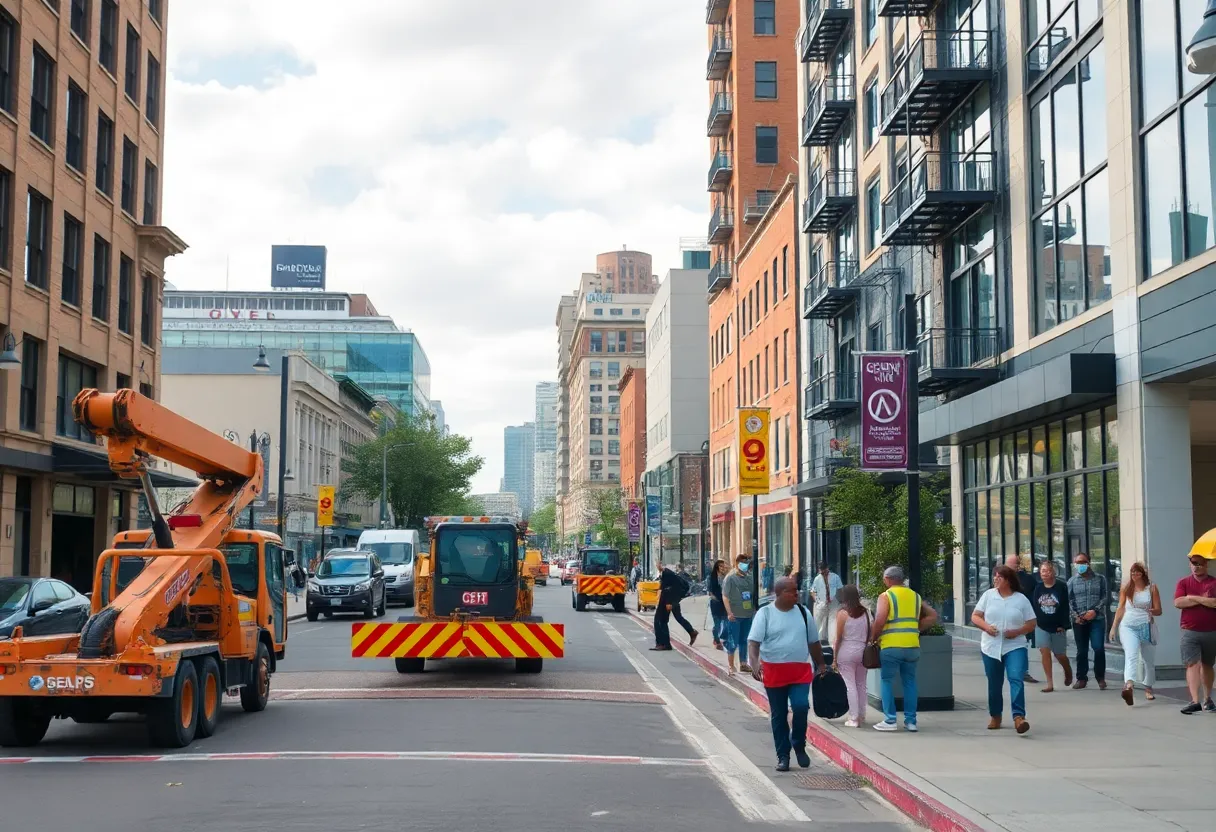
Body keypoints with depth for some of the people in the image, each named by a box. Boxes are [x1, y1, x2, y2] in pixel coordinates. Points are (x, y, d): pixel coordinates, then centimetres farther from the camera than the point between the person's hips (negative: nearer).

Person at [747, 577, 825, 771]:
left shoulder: (803, 612, 8)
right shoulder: (765, 614, -4)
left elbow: (813, 642, 17)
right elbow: (753, 642, -12)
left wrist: (820, 665, 19)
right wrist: (754, 662, -29)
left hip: (800, 671, 2)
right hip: (774, 671, -2)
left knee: (801, 706, -15)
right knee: (778, 715, 5)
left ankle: (799, 746, 8)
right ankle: (783, 755, 17)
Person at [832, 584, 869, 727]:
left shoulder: (842, 613, -7)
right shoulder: (866, 612, 5)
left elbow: (838, 638, -7)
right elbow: (870, 634, 6)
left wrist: (834, 658, -1)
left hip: (847, 651, -4)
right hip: (863, 651, 4)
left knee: (850, 685, -1)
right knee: (861, 684, 14)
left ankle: (853, 718, -3)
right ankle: (861, 716, 21)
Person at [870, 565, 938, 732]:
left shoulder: (886, 596, -3)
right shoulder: (915, 596, 15)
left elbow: (880, 620, -16)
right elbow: (932, 616, 12)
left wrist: (873, 637, -3)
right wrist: (916, 628, 12)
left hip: (891, 646, -5)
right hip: (912, 646, 5)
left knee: (887, 681, 4)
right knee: (909, 682, 12)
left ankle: (890, 721, 3)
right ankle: (911, 721, 11)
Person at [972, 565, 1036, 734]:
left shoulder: (1021, 599, 2)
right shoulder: (988, 595, 5)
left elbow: (1032, 623, 5)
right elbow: (975, 616, 7)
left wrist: (1018, 631, -12)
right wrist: (986, 627, -13)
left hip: (1015, 647, -2)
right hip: (991, 647, 2)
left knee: (1016, 679, -19)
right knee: (994, 683, 10)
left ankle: (1019, 717, -25)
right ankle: (995, 716, 27)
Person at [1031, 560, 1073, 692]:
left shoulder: (1061, 587, -8)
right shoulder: (1038, 588, 1)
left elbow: (1066, 607, -9)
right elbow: (1033, 606, 5)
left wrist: (1063, 625, -13)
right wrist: (1034, 621, -2)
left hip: (1057, 627, -2)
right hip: (1042, 627, 2)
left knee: (1060, 654, 8)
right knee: (1045, 652, -8)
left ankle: (1068, 672, 41)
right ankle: (1049, 683, -4)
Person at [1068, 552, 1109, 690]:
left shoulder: (1100, 579, 8)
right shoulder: (1072, 581, 10)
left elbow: (1105, 597, 2)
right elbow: (1069, 600, 5)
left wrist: (1095, 610, -12)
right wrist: (1076, 615, -9)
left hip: (1097, 619, -1)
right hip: (1079, 620, 1)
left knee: (1099, 648, -9)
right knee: (1081, 650, 6)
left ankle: (1100, 677, 3)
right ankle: (1081, 678, 14)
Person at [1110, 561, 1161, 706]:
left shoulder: (1152, 588, 4)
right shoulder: (1125, 589, 7)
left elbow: (1159, 610, 4)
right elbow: (1120, 609, 14)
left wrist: (1153, 611, -19)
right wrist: (1114, 627, 12)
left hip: (1147, 627, 1)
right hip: (1128, 627, -1)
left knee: (1149, 659, 10)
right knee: (1131, 655, -21)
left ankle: (1148, 688, 28)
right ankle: (1129, 686, -40)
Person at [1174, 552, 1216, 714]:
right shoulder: (1184, 583, 5)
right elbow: (1178, 602, -9)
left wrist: (1192, 597, -13)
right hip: (1190, 632, 0)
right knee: (1192, 665, -11)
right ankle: (1195, 701, -17)